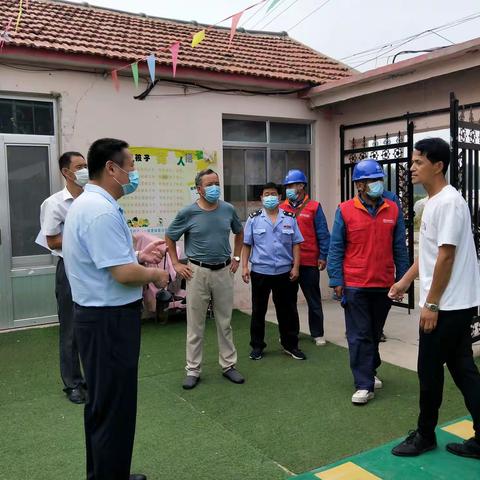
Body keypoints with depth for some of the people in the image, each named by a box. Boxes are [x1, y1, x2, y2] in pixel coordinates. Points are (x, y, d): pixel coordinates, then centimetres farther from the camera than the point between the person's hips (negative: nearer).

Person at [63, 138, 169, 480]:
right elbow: (123, 274, -26)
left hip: (100, 315, 11)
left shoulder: (89, 204, 11)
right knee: (113, 408, 3)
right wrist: (156, 275, -8)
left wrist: (138, 256, 8)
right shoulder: (101, 211, -23)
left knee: (103, 404, 22)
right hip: (110, 320, -11)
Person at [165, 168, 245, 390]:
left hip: (223, 271, 3)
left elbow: (239, 233, 19)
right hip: (198, 272, -2)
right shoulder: (187, 213, -7)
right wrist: (177, 264, -1)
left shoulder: (228, 210, 1)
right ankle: (193, 370, 17)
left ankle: (229, 365, 25)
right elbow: (169, 238, 5)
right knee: (195, 324, 5)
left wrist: (236, 258, 12)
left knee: (225, 322, 12)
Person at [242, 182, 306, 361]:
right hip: (260, 272, -1)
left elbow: (296, 244, 5)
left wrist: (296, 267, -2)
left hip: (285, 272, 1)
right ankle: (257, 346, 22)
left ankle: (290, 345, 23)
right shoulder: (254, 219, 3)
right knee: (258, 311, 9)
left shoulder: (290, 218, 5)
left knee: (288, 310, 9)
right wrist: (244, 267, -3)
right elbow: (246, 245, 4)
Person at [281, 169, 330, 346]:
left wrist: (323, 256, -8)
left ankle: (317, 333, 19)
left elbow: (323, 234, -3)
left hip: (309, 262, -3)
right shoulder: (282, 208, 6)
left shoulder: (314, 207, -2)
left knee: (313, 300, 7)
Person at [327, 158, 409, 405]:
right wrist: (336, 281, -7)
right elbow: (336, 248, -3)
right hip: (355, 285, -3)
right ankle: (364, 385, 9)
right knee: (359, 335, 2)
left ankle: (369, 371, 37)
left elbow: (399, 247, 6)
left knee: (375, 332, 17)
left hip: (384, 284, 3)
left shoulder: (393, 209, 2)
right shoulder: (345, 210, -5)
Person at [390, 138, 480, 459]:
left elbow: (446, 256, -22)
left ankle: (425, 435, 22)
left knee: (429, 370, 4)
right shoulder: (433, 202, 13)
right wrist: (405, 281, 23)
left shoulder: (448, 201, -18)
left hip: (448, 304, -10)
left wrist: (431, 303, -19)